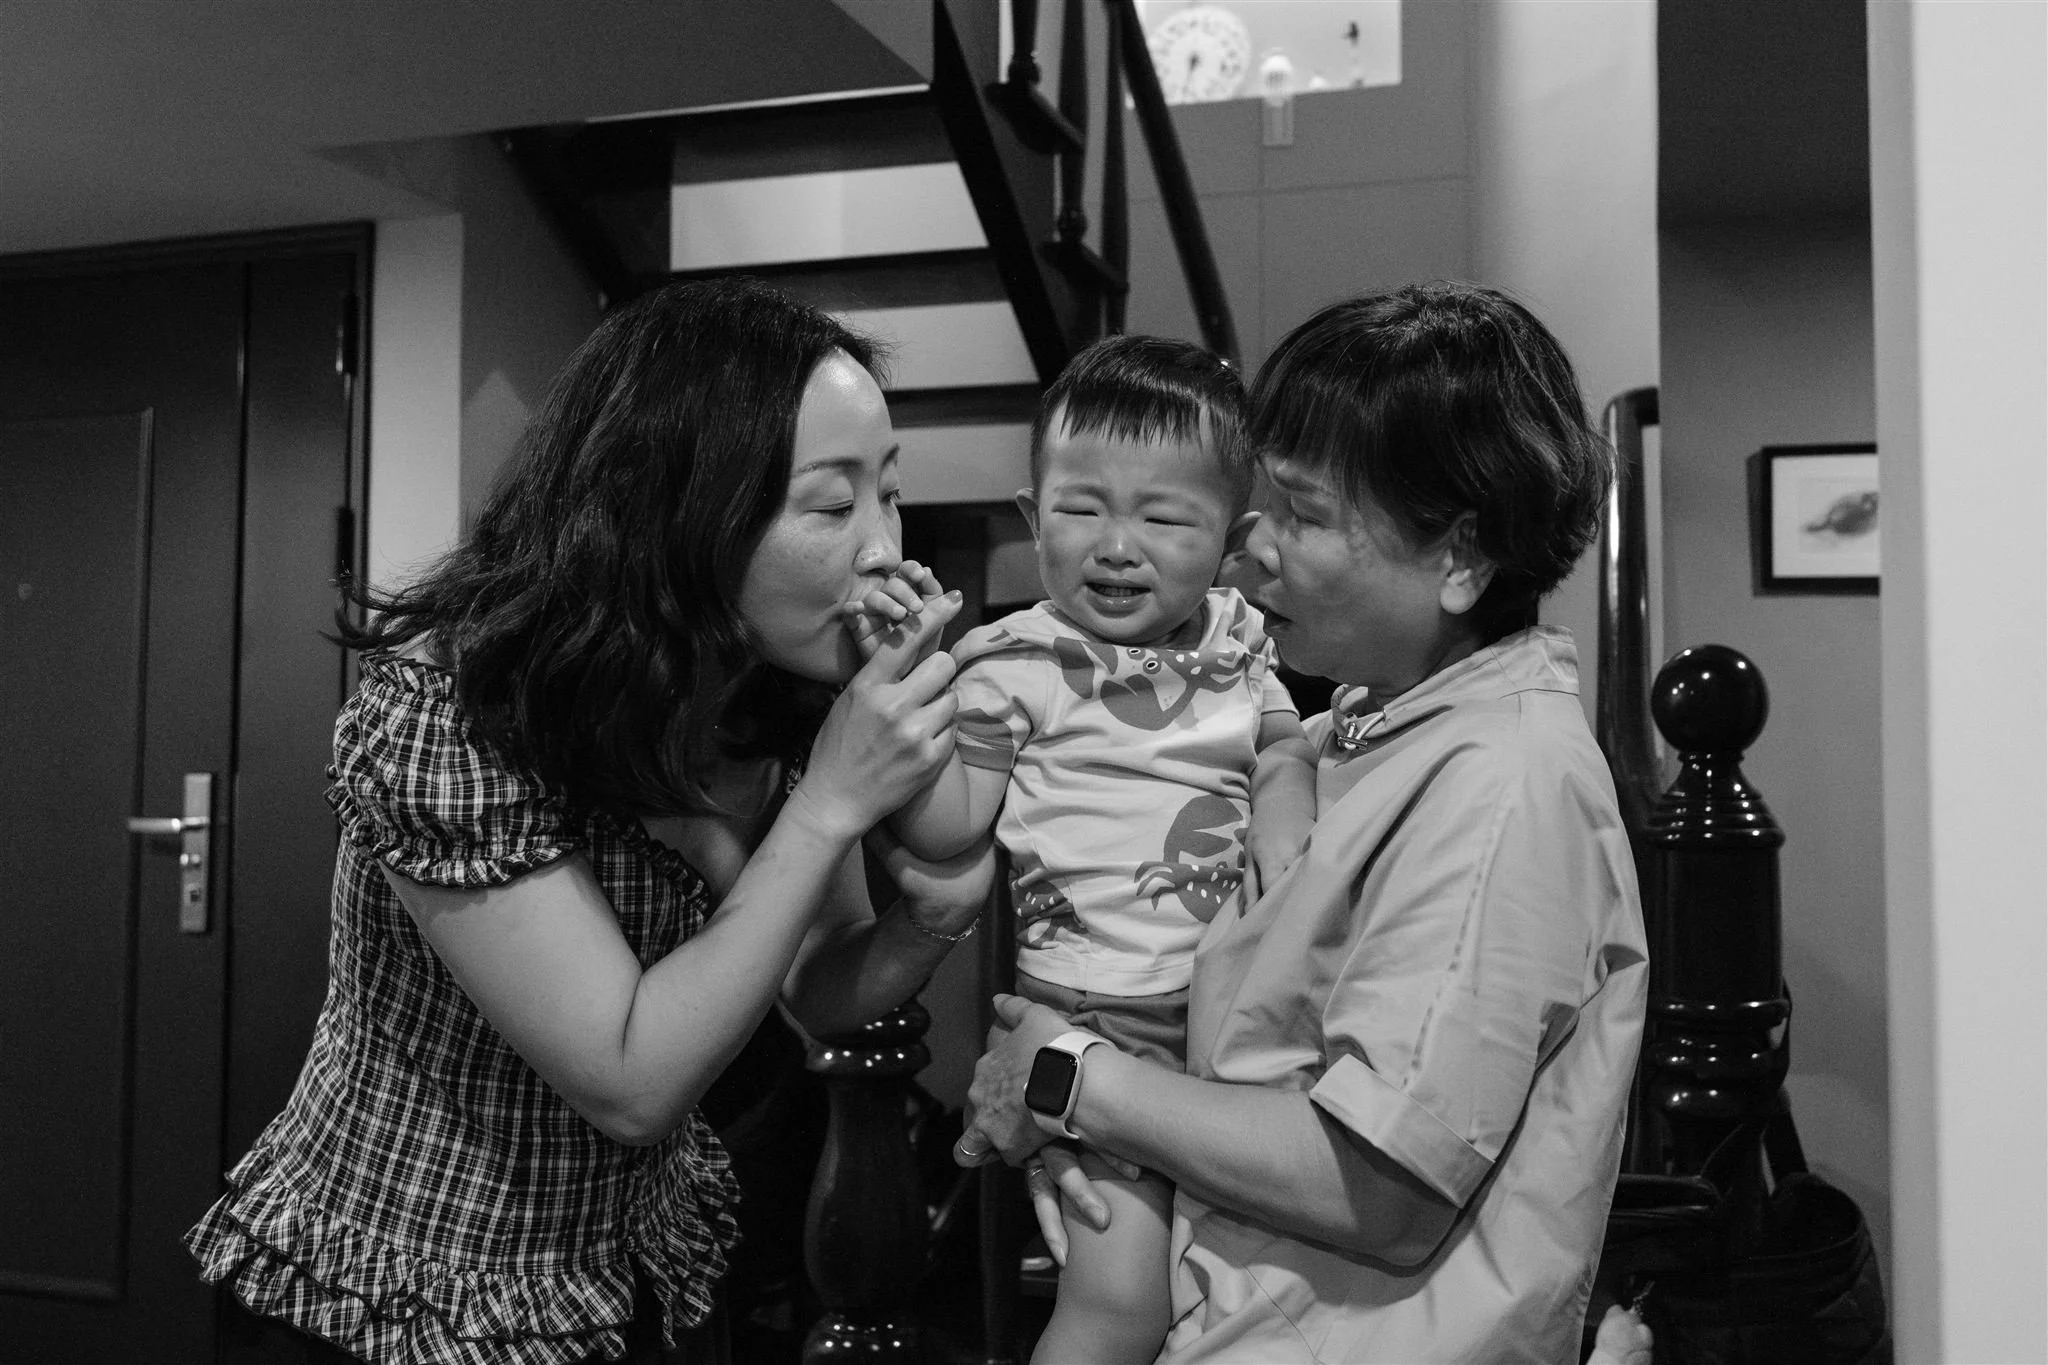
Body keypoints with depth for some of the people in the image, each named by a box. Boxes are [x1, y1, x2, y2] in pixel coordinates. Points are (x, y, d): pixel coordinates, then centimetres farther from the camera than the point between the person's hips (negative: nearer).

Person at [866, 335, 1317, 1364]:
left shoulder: (1238, 638, 7)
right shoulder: (1017, 665, -8)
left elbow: (1280, 757, 14)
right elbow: (944, 828, -11)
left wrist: (1291, 871, -5)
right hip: (1096, 1021, -5)